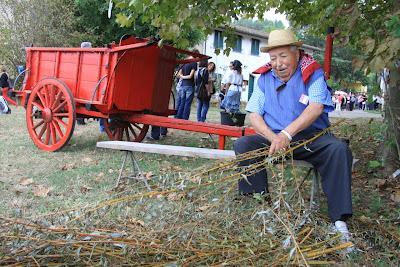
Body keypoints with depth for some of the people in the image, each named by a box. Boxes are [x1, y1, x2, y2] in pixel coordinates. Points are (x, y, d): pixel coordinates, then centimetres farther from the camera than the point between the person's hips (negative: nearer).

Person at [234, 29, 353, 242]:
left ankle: (339, 219, -26)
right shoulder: (265, 79, 6)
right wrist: (273, 138, -19)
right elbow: (254, 115, 1)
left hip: (311, 137, -2)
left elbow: (315, 108, -20)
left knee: (338, 149, -29)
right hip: (272, 138, 3)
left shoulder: (313, 74, -3)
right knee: (243, 145, -22)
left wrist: (287, 134, -34)